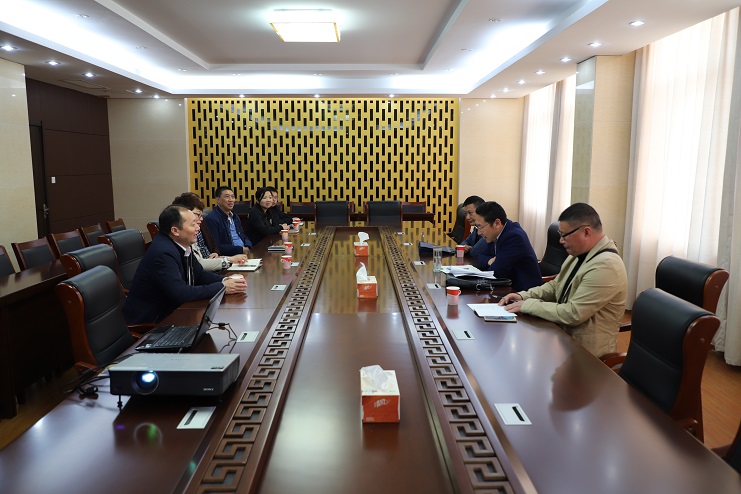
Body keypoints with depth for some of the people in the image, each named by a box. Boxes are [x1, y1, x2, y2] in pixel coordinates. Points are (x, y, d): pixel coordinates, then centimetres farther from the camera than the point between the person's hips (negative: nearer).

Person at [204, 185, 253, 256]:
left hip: (245, 252, 7)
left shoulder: (234, 217, 19)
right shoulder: (211, 219, -8)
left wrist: (247, 248, 0)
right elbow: (215, 247, -15)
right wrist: (241, 249, -17)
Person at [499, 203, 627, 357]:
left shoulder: (606, 266, -24)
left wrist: (527, 305, -18)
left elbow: (572, 314, -26)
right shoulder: (579, 253, 3)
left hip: (584, 351, -7)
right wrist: (524, 296, -1)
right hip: (565, 335, 7)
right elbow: (555, 286, 15)